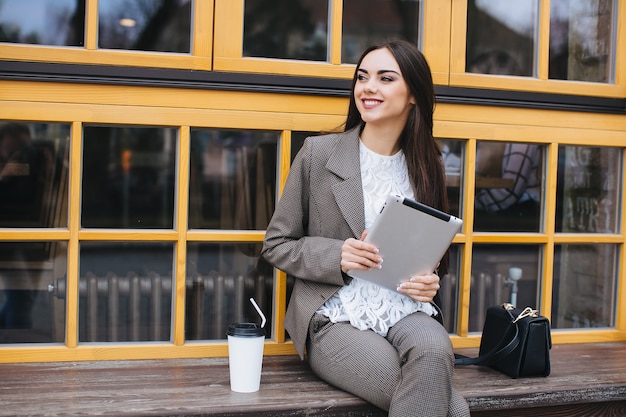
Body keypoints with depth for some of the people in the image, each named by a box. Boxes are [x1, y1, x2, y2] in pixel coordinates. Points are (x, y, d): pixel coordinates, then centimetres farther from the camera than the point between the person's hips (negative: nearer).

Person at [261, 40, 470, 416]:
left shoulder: (427, 167, 10)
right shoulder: (318, 153, 0)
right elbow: (276, 245, 3)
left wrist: (430, 283, -1)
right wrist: (337, 256, -15)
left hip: (406, 312, 4)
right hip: (337, 317, -3)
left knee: (433, 350, -35)